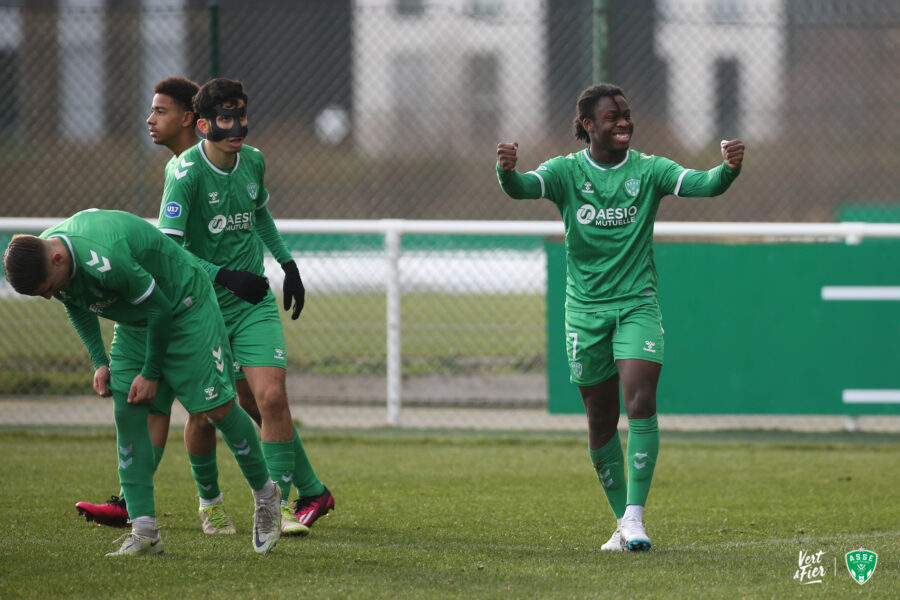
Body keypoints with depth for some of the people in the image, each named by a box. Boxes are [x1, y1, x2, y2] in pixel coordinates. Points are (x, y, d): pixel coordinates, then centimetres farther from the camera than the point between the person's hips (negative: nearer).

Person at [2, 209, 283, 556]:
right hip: (134, 324, 7)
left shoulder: (105, 261, -40)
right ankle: (144, 531, -8)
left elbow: (159, 308, -27)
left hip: (185, 308, -7)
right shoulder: (40, 261, -14)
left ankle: (265, 493, 18)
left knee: (218, 409, -6)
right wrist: (100, 362, 1)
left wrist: (151, 374, -17)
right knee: (127, 414, -7)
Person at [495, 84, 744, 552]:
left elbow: (703, 184, -15)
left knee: (640, 402, -18)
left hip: (637, 303, -1)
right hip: (585, 307, 1)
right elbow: (523, 188, -19)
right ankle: (622, 520, 21)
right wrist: (507, 170, -43)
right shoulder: (567, 171, -2)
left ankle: (635, 517, -17)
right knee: (601, 420, 6)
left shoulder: (648, 170, -2)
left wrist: (729, 168, -37)